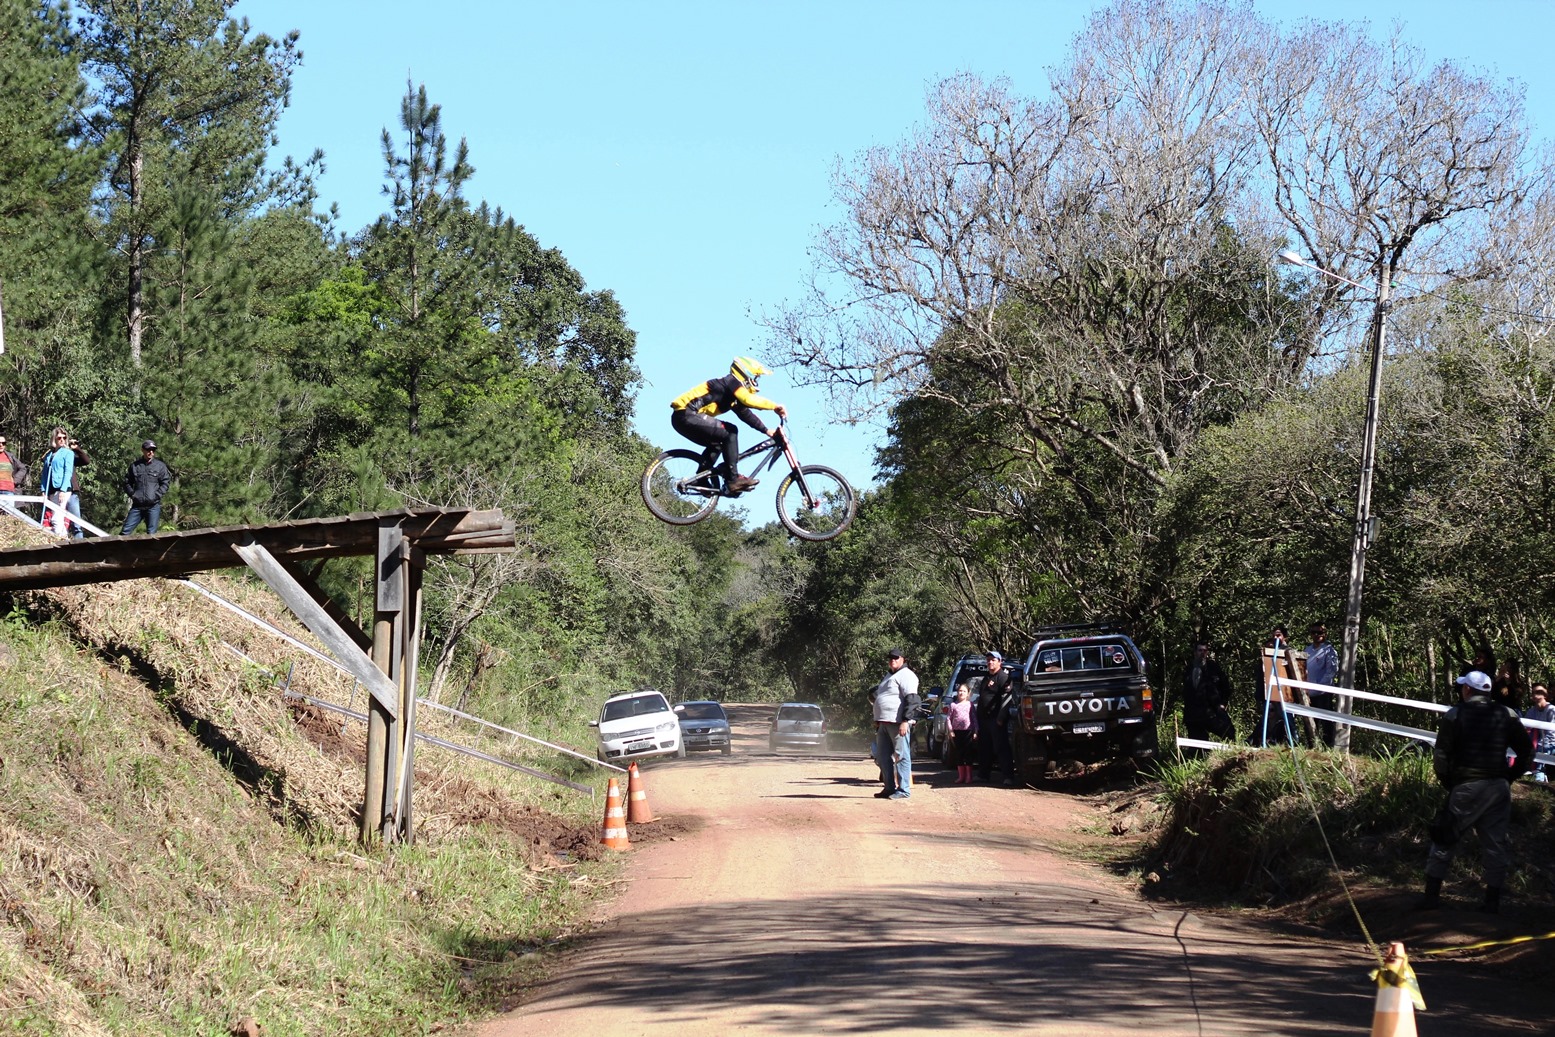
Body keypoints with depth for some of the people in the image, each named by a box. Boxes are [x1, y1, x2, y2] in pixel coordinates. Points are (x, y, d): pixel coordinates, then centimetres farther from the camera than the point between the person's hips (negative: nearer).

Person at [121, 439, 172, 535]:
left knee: (151, 533, -3)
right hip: (137, 505, 2)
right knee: (125, 531, -3)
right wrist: (132, 494, -1)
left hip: (154, 505, -2)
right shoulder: (134, 465, 9)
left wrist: (156, 496, -9)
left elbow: (165, 484, 2)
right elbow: (127, 483, 15)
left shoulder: (160, 466, 4)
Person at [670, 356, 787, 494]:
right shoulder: (731, 381, -6)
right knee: (730, 432, -13)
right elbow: (748, 400, -23)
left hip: (682, 419, 11)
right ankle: (733, 478, -15)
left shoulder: (734, 396, 23)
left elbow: (746, 414, 22)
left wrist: (767, 431, 14)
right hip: (687, 415, -11)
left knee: (716, 444, 23)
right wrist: (775, 406, -19)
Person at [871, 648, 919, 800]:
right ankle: (889, 788, 18)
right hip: (884, 723, 10)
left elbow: (911, 699, -17)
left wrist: (905, 721, -24)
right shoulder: (888, 676, 22)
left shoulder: (906, 675, -8)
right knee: (883, 756, 12)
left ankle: (904, 790, -7)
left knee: (901, 756, -7)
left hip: (898, 723, -10)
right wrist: (877, 720, 23)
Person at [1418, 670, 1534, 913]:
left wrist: (1447, 782, 4)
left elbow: (1441, 755, -7)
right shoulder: (1507, 716, 5)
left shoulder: (1456, 714, -4)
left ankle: (1432, 894, 6)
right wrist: (1510, 777, 11)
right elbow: (1527, 751, 5)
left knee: (1444, 839, 7)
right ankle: (1492, 900, 8)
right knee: (1495, 845, 8)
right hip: (1498, 789, 3)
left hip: (1466, 788, -3)